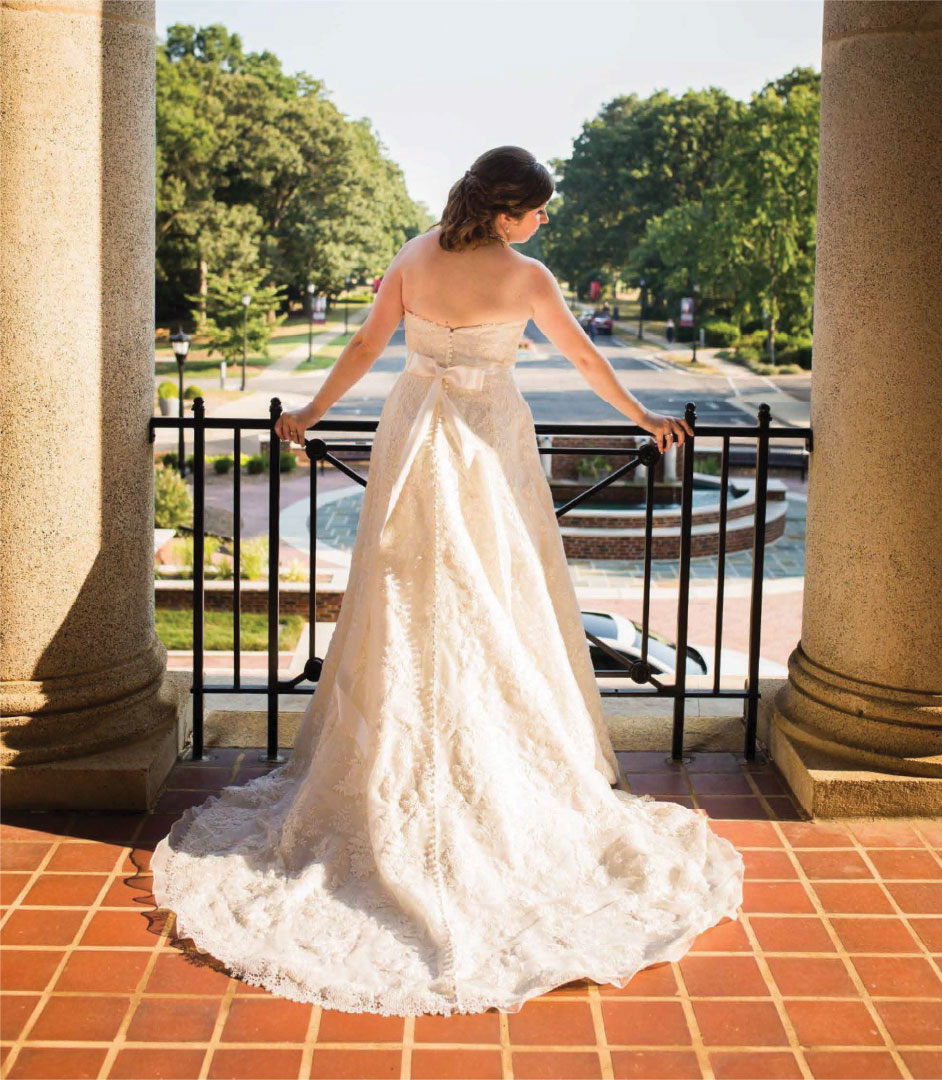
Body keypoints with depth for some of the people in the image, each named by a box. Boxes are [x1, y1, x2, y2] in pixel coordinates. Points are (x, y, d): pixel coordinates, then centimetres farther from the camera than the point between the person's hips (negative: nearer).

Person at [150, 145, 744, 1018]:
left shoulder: (414, 259, -1)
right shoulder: (526, 278, -9)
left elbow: (366, 344, 5)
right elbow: (584, 359, 1)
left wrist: (314, 411, 18)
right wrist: (641, 417, 16)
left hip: (414, 436, 4)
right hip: (488, 440, -3)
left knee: (407, 604, 10)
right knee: (499, 606, 5)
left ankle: (391, 773, 18)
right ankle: (511, 775, 11)